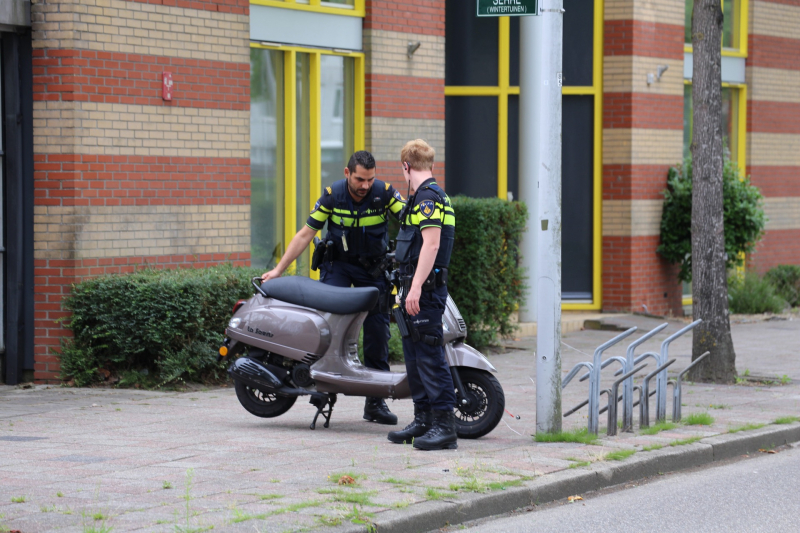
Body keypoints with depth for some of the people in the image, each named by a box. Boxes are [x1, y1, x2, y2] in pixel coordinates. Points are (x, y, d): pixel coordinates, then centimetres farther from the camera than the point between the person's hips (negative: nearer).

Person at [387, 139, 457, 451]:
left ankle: (445, 425, -9)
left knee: (429, 354, -10)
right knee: (414, 355, 15)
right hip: (417, 288, 10)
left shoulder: (428, 196, -13)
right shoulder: (423, 197, 18)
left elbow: (432, 242, -22)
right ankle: (423, 419, 22)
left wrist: (416, 287, -25)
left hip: (425, 288, -10)